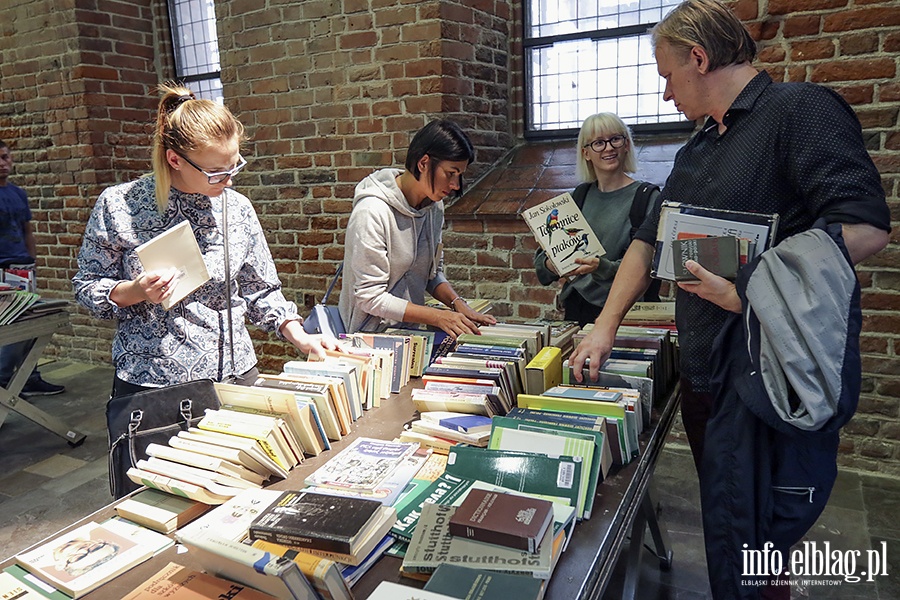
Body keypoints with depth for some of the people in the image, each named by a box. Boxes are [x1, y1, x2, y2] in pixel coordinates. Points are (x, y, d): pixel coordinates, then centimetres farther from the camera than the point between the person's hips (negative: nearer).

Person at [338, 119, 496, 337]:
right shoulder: (372, 212, -20)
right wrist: (437, 316, -24)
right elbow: (370, 297, -19)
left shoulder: (434, 206, 5)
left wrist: (458, 303, -6)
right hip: (374, 334, -7)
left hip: (412, 329, 7)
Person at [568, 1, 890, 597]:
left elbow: (865, 228, -20)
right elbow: (649, 241, 17)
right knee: (724, 533, 19)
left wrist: (748, 290, -21)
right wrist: (606, 326, 9)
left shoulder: (800, 110, -10)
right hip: (705, 374, 8)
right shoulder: (697, 151, 16)